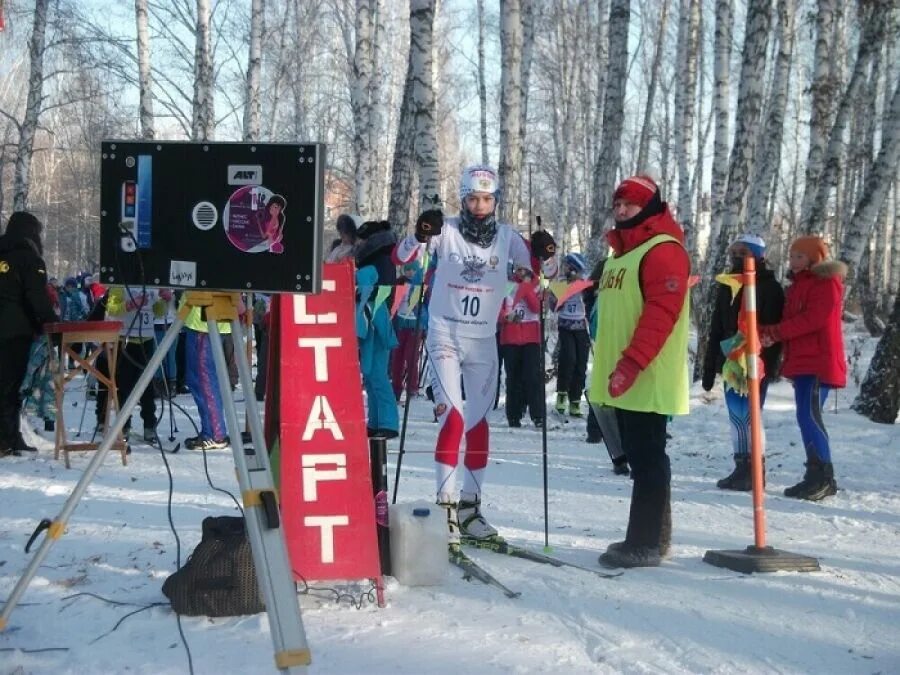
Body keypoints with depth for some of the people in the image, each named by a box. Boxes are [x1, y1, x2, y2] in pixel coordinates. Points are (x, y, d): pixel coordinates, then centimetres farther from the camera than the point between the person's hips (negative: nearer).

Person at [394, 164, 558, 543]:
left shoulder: (506, 237, 1)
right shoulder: (446, 231, -7)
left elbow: (545, 272, 1)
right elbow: (400, 258, -16)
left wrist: (546, 254, -22)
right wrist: (421, 236, -36)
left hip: (484, 341, 4)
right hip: (445, 336, -4)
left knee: (478, 423, 9)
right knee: (453, 418, -16)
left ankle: (469, 506, 20)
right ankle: (445, 506, -12)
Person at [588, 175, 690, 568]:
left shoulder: (662, 250, -10)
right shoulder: (621, 252, 21)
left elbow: (661, 312, -20)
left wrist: (631, 363, -25)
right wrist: (608, 368, 20)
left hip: (647, 379, -10)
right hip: (622, 380, 10)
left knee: (647, 458, -6)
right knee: (639, 458, 13)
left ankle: (645, 543, -2)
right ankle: (651, 537, 22)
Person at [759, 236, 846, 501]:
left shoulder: (826, 282, -7)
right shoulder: (798, 285, 22)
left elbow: (813, 319, -18)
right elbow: (790, 319, 17)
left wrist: (773, 332, -17)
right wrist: (769, 333, -6)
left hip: (818, 362, -9)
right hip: (802, 361, 9)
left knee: (809, 416, -16)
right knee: (808, 418, 8)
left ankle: (823, 477, -14)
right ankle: (817, 478, 12)